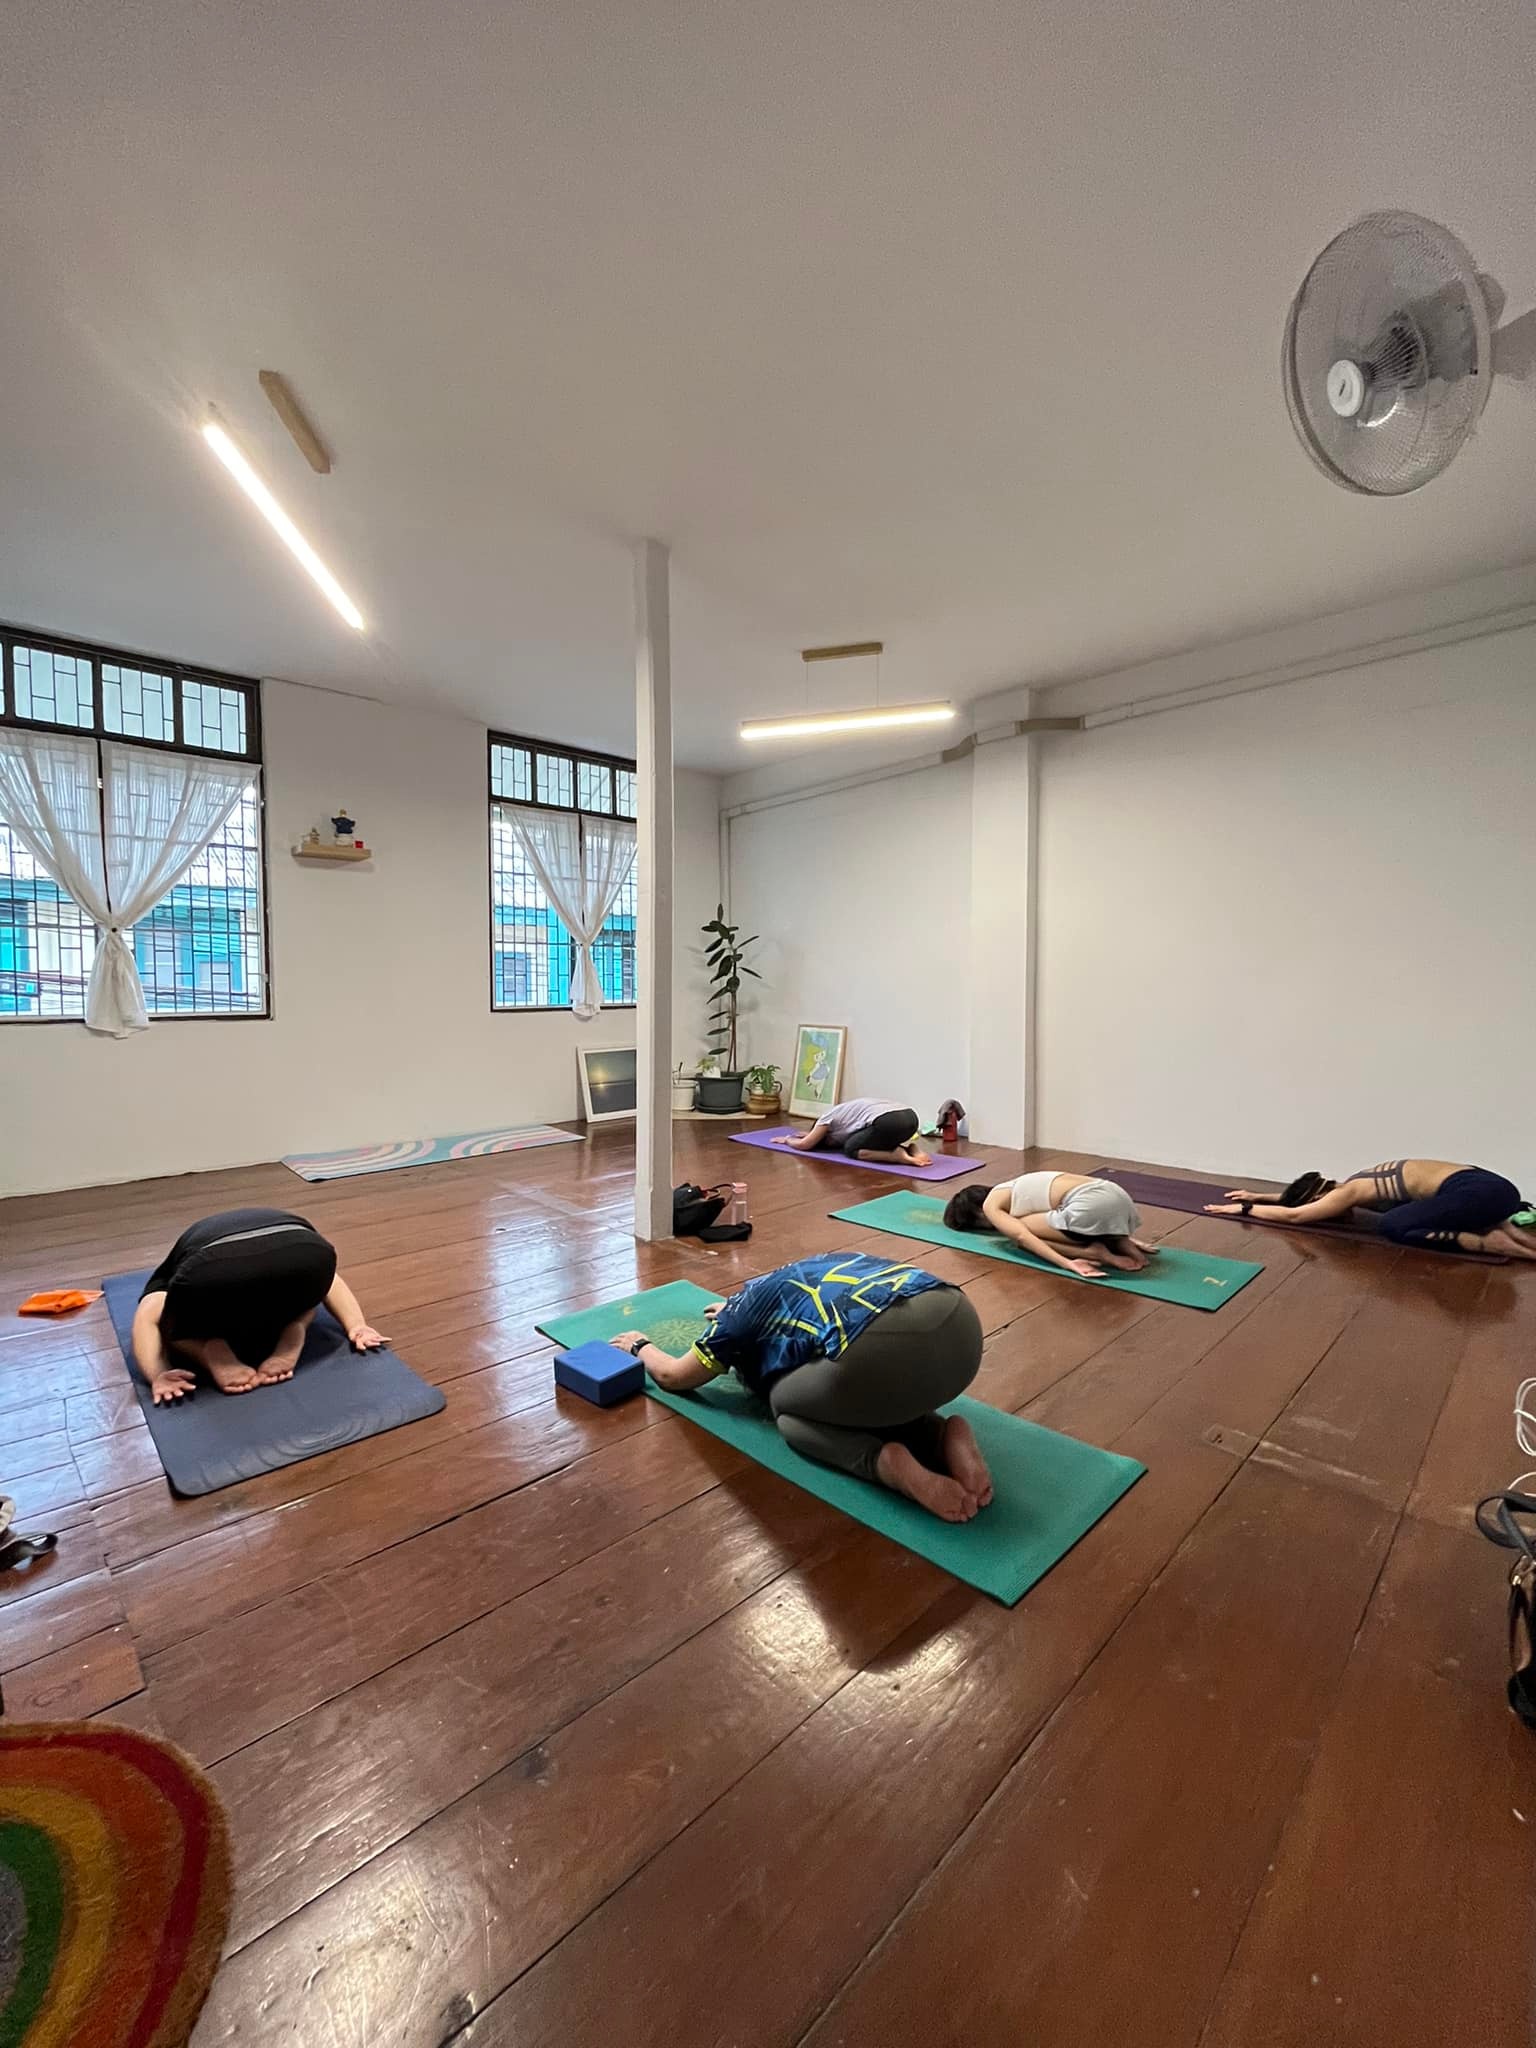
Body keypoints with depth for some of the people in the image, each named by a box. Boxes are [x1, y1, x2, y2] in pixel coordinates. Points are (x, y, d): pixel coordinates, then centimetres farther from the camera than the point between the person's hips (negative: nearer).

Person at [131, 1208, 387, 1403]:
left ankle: (212, 1350, 4)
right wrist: (356, 1326, 26)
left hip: (216, 1271, -1)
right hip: (307, 1254, 2)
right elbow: (325, 1271, 34)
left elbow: (147, 1319, 21)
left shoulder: (171, 1273, 40)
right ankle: (293, 1332, 10)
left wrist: (159, 1375, 11)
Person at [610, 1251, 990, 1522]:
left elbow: (674, 1376, 36)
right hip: (961, 1321, 7)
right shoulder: (824, 1266, 38)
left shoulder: (752, 1302, 23)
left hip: (884, 1344, -7)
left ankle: (888, 1462, -1)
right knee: (869, 1394, 34)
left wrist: (640, 1346, 56)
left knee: (787, 1406, 23)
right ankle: (946, 1436, 8)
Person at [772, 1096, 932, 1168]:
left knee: (851, 1148, 11)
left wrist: (787, 1140, 44)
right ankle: (913, 1149, 6)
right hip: (910, 1117, 9)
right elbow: (844, 1133, 61)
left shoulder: (828, 1118, 17)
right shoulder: (842, 1112, 38)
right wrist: (813, 1133, 70)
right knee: (881, 1143, 33)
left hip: (889, 1121, -9)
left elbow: (803, 1145, 23)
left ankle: (896, 1156, -11)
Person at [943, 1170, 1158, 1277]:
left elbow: (1022, 1236, -9)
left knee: (1023, 1235, 7)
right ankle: (1120, 1243, 9)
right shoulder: (1015, 1189, 33)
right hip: (1118, 1196, 9)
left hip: (1092, 1206, -9)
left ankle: (1091, 1252, -7)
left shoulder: (991, 1205, 10)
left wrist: (1067, 1263, -18)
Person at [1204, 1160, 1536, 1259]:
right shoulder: (1353, 1184, 17)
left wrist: (1244, 1209, 4)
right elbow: (1301, 1197, 33)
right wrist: (1258, 1196, 35)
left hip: (1480, 1192, -10)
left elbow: (1293, 1215, -6)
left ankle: (1489, 1242, -15)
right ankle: (1505, 1227, 11)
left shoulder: (1348, 1193, -8)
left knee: (1394, 1227, -13)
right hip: (1487, 1185, 10)